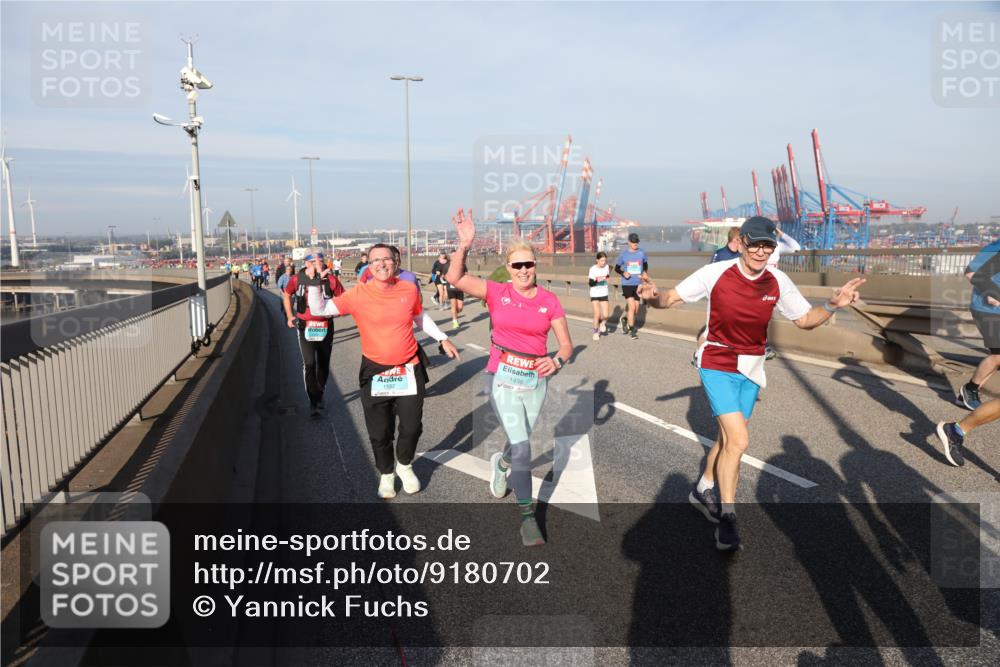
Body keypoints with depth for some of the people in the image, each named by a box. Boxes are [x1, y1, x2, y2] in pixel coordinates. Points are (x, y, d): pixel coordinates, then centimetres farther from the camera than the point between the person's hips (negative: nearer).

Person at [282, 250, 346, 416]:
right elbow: (286, 294, 12)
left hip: (325, 326, 1)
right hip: (305, 326, -1)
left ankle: (319, 395, 37)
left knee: (323, 363, 14)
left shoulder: (330, 279, -11)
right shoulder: (297, 279, -7)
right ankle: (313, 402, -1)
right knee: (309, 363, -10)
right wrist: (289, 316, 10)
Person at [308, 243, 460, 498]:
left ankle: (404, 465, 40)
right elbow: (320, 310, -11)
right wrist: (314, 284, -25)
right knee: (380, 432, 8)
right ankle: (386, 474, 36)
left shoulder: (409, 289, -5)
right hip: (375, 373, -1)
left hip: (409, 369, 2)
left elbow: (420, 317, 14)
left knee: (412, 426, 10)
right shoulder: (358, 294, -12)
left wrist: (442, 338, 11)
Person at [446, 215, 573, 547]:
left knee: (520, 442, 20)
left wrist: (556, 361, -21)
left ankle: (501, 463, 57)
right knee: (521, 445, -11)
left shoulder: (549, 301, -2)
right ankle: (527, 517, 2)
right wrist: (464, 245, -26)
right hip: (503, 379, -3)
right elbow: (455, 278, -14)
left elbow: (566, 344, -1)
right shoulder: (496, 292, -4)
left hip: (536, 381, 3)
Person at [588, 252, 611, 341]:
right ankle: (596, 332, 13)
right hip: (594, 295, -3)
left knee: (605, 316, -6)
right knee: (597, 314, -8)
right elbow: (590, 283, -15)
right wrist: (597, 280, -28)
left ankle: (601, 322, 30)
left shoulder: (607, 267, -2)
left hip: (604, 294, 3)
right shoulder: (593, 269, -12)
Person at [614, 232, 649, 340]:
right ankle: (632, 331, -2)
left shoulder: (642, 253, 2)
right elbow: (616, 268, 8)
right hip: (627, 284, -3)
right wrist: (623, 273, -11)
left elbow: (646, 266, 18)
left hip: (638, 284, 3)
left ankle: (625, 319, 39)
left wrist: (645, 274, 0)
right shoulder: (623, 255, -2)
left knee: (635, 309, 9)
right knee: (632, 307, -13)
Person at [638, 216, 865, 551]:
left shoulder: (778, 282, -6)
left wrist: (832, 305, -14)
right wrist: (653, 296, -32)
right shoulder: (715, 273, -15)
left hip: (751, 369, 5)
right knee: (738, 440, -15)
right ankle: (727, 518, 1)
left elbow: (805, 319, 4)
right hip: (717, 365, -5)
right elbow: (670, 298, -11)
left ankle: (704, 490, 40)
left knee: (728, 437, 15)